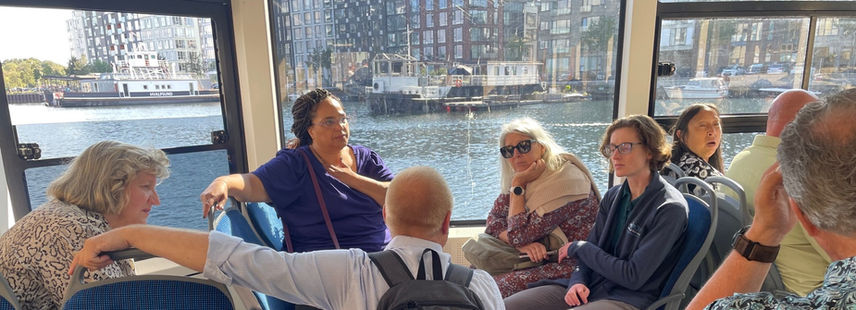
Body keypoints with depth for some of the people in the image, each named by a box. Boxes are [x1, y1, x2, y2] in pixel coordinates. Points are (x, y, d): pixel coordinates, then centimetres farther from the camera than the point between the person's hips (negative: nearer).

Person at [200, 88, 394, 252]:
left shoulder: (368, 158, 14)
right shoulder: (295, 164, 2)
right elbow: (253, 184, -14)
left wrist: (352, 178, -6)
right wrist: (223, 183, -35)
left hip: (382, 253, 5)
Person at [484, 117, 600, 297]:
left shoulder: (564, 180, -23)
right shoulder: (525, 177, 3)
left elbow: (518, 236, -21)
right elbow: (494, 220, -1)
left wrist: (518, 184, -18)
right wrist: (523, 245, -19)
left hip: (573, 265, -7)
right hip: (540, 258, 8)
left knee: (499, 286, -24)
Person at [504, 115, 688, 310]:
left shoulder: (670, 208, -10)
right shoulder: (613, 196, 12)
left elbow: (633, 277, -15)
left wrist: (578, 248, -5)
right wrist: (578, 281, -9)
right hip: (589, 287, 6)